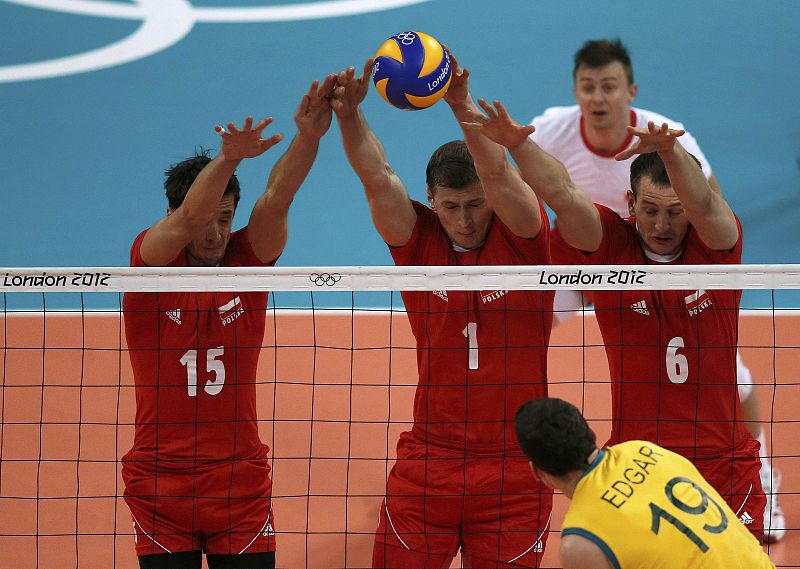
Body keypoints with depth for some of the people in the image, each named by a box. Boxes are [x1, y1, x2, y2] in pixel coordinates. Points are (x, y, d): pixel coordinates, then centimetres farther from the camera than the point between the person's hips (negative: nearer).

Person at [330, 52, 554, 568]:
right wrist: (349, 115, -28)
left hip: (513, 469, -2)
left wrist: (463, 105, -34)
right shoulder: (419, 242, 3)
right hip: (428, 464, 2)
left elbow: (498, 173, -19)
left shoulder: (520, 238, -2)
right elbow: (378, 178, -11)